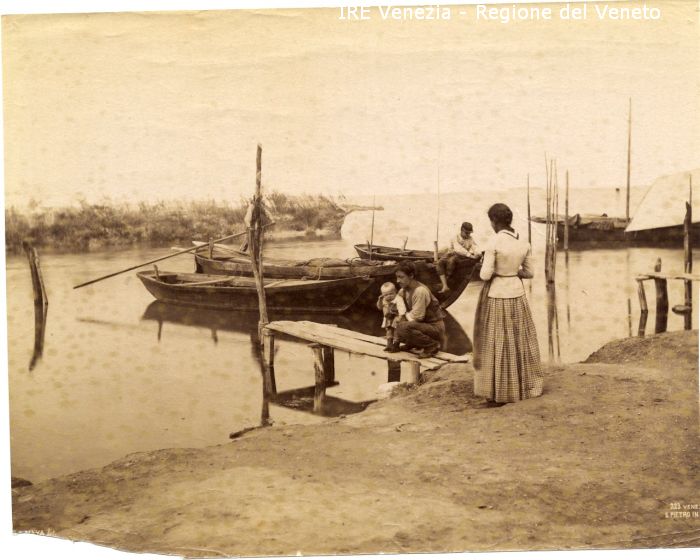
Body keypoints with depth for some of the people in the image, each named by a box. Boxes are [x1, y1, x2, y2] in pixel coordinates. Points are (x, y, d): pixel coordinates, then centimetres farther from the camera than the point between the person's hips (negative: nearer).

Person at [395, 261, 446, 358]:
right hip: (423, 324, 9)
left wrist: (406, 314, -7)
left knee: (404, 328, -31)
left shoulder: (420, 291, -24)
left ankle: (433, 345, -13)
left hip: (435, 327, -9)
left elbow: (417, 317, -23)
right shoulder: (403, 291, 2)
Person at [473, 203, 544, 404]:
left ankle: (499, 390, 12)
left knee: (496, 343, 5)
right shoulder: (524, 243, 0)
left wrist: (484, 266, 4)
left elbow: (485, 275, -17)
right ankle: (525, 384, 26)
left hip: (496, 296, -5)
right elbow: (529, 272, 6)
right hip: (517, 294, 5)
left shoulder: (494, 243, -18)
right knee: (520, 340, 17)